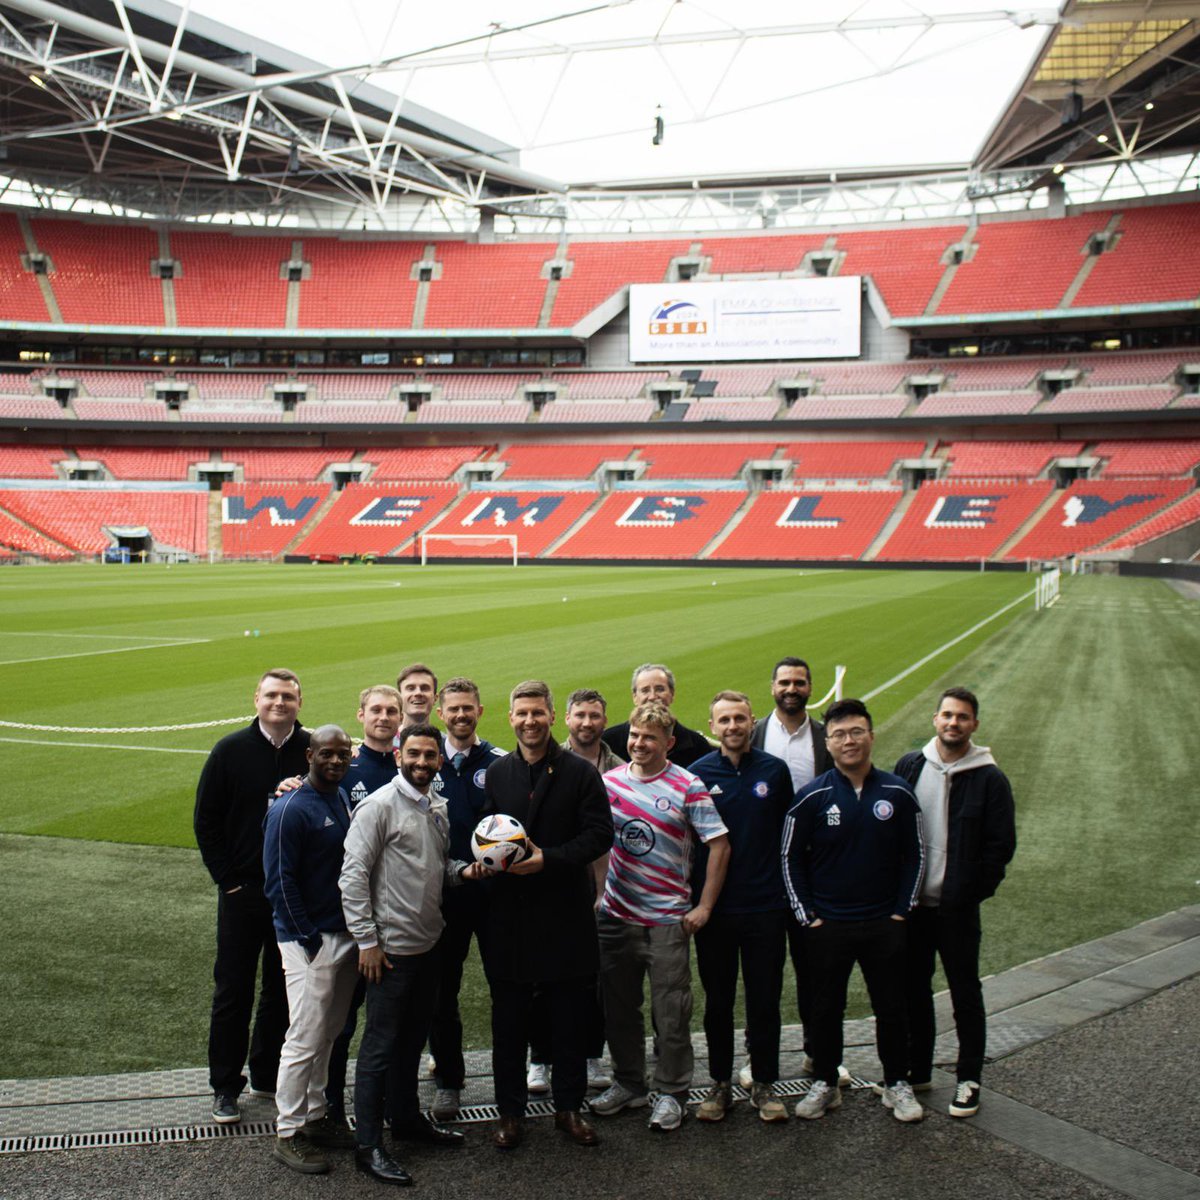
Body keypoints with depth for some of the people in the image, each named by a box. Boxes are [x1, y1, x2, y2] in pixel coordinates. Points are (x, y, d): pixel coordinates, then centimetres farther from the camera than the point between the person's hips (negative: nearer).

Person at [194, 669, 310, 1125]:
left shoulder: (314, 751, -2)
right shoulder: (230, 751, -2)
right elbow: (205, 821, 2)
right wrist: (227, 878, -4)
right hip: (242, 891, -1)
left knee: (284, 988, 12)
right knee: (233, 990, 4)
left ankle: (268, 1075, 27)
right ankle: (225, 1087, 15)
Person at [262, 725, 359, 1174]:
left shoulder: (344, 800, 9)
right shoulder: (290, 809, -14)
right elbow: (279, 882, -15)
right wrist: (309, 939, -15)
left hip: (346, 934, 8)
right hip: (311, 939, -8)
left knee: (327, 1034, 15)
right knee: (306, 1038, -4)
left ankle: (314, 1116, 27)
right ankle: (288, 1133, 6)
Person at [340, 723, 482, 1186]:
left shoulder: (438, 807, 9)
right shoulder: (379, 805, -13)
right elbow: (353, 875, -16)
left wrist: (463, 871, -1)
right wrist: (366, 940, -17)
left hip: (428, 942, 7)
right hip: (391, 947, -7)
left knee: (412, 1038, 20)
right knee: (380, 1046, 0)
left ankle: (407, 1117, 35)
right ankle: (368, 1145, 10)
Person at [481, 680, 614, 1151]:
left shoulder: (579, 772, -3)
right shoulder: (496, 772, 7)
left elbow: (600, 833, -8)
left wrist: (548, 859, -17)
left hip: (565, 913, -2)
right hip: (508, 913, 2)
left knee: (569, 1019, 8)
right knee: (509, 1020, 8)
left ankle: (569, 1107, 23)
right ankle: (510, 1110, 21)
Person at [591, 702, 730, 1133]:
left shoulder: (687, 787, -8)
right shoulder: (609, 781, 4)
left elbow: (719, 845, -7)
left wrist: (703, 907, -9)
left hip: (668, 919, -4)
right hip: (616, 915, 4)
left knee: (671, 1013, 2)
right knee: (618, 1008, 13)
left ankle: (671, 1093, 18)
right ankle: (628, 1084, 29)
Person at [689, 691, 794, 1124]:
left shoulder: (774, 770, 1)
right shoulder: (698, 773, -2)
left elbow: (789, 835, 9)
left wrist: (786, 890, 5)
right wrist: (694, 898, -1)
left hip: (765, 908, 0)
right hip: (714, 908, 0)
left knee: (765, 999, 8)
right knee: (718, 999, 10)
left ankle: (764, 1084, 21)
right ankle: (720, 1083, 22)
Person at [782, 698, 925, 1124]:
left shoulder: (897, 793, -1)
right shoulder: (812, 797, -6)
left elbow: (913, 856, 7)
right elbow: (791, 858, 0)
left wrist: (901, 910, 1)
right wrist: (807, 915, -4)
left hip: (884, 925, 1)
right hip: (827, 926, -1)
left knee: (891, 1008, 10)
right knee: (826, 1008, 10)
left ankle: (897, 1084, 26)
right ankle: (824, 1084, 25)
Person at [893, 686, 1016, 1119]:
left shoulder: (989, 778, -6)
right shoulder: (909, 766, 3)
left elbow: (1001, 845, -4)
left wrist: (972, 890, -9)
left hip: (957, 907, -3)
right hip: (911, 903, 3)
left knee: (965, 993, 6)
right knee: (913, 988, 13)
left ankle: (969, 1080, 18)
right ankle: (917, 1070, 27)